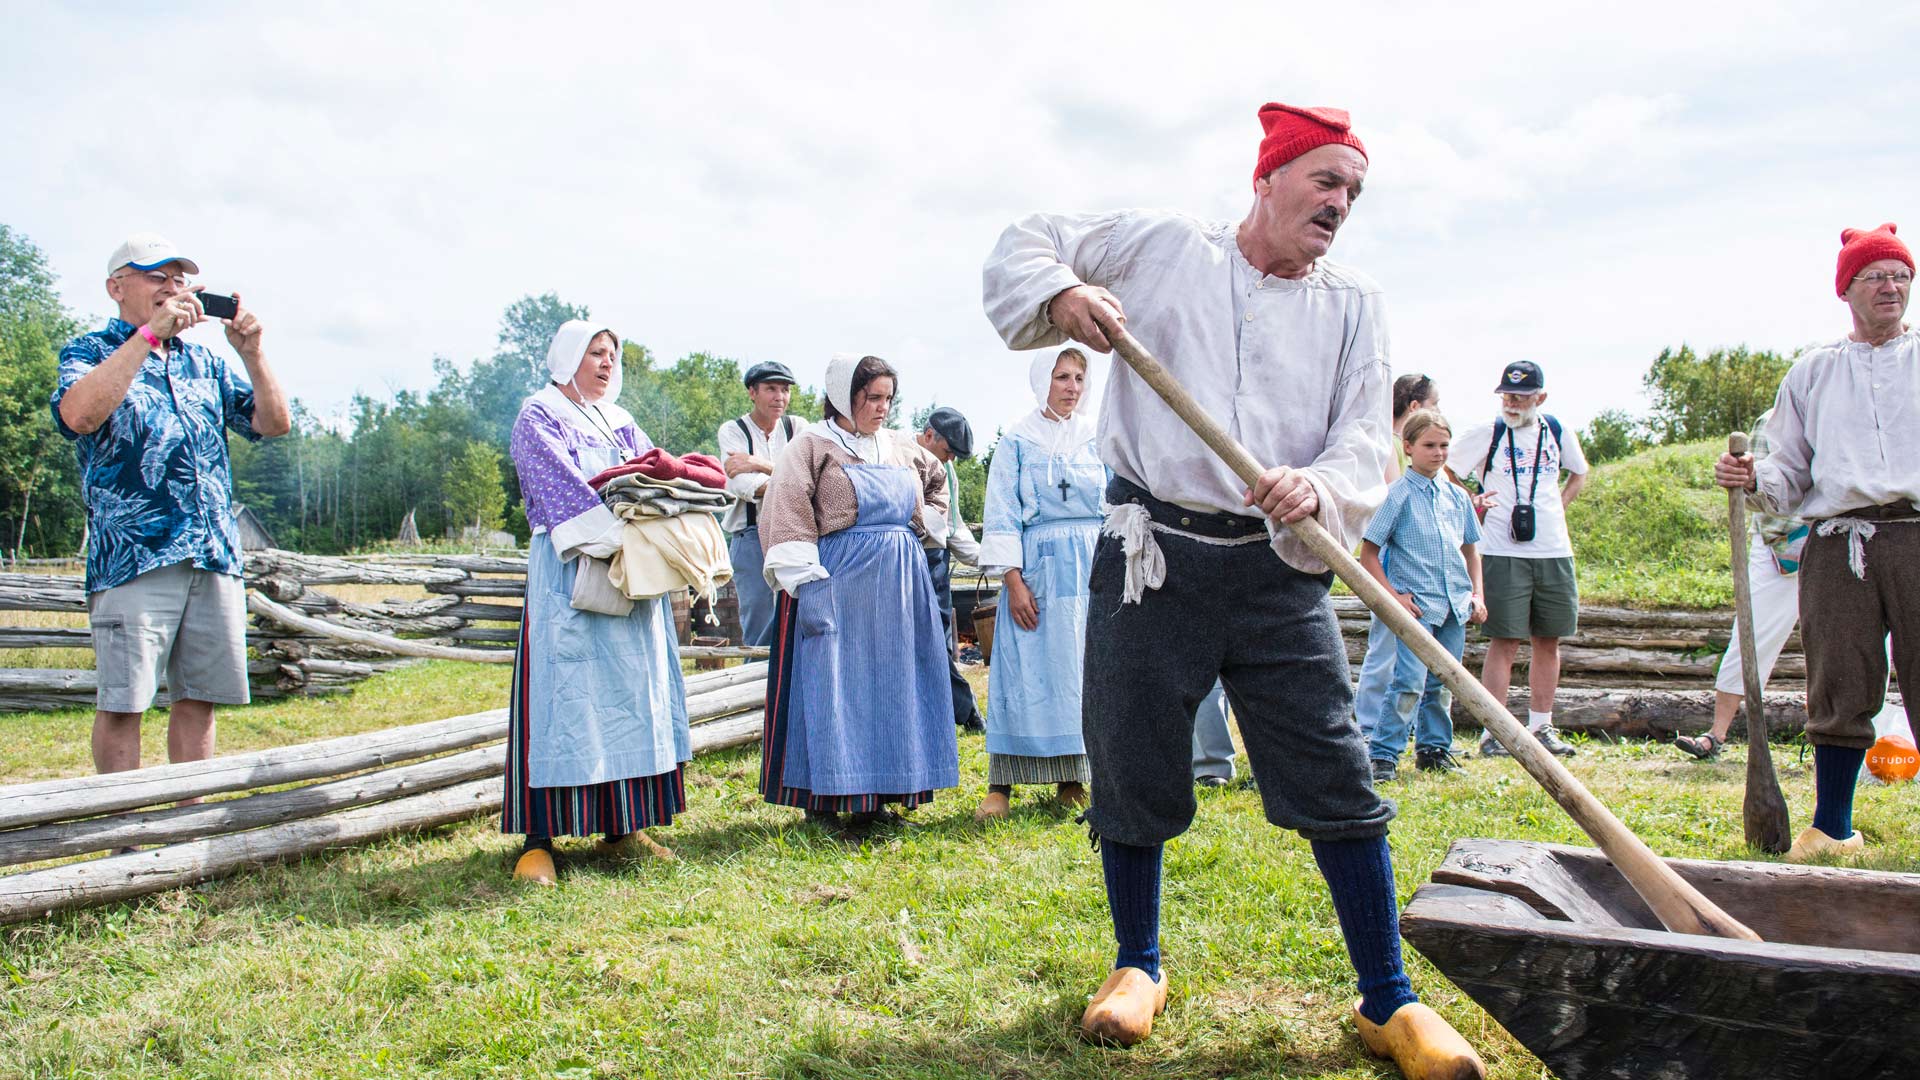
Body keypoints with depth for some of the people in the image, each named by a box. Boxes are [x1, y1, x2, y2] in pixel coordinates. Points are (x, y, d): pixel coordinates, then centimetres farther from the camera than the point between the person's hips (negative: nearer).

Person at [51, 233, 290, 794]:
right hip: (133, 556, -5)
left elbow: (275, 423, 12)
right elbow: (78, 414, -18)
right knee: (122, 703, -4)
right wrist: (149, 333, -17)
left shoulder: (205, 363, 19)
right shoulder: (90, 352, 5)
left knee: (199, 698, 8)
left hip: (216, 558, 5)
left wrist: (252, 353, -2)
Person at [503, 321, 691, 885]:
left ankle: (620, 827, 11)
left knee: (632, 689, 5)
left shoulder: (622, 424, 21)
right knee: (563, 689, -10)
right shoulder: (537, 420, 0)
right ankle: (539, 838, -7)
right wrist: (613, 535, -24)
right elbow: (560, 489, -14)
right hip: (569, 572, -7)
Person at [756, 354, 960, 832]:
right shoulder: (814, 444, -3)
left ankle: (878, 792, 15)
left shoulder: (901, 448, 14)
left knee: (892, 684, 7)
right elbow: (787, 513, -12)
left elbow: (938, 480, 33)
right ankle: (824, 796, 4)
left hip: (900, 584, 6)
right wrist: (804, 582, -20)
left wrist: (926, 523, 16)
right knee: (834, 683, -4)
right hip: (838, 578, -6)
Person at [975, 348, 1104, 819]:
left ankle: (1071, 777, 12)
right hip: (1038, 566, -2)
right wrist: (1014, 579, -9)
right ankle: (1001, 783, 0)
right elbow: (1002, 514, 0)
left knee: (1085, 668, 3)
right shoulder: (1018, 440, 3)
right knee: (1026, 669, -4)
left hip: (1096, 564, 3)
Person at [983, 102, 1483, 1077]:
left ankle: (1387, 1001, 13)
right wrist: (1061, 293, -8)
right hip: (1152, 552, -1)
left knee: (1338, 782, -1)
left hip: (1278, 570, 1)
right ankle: (1139, 963, 29)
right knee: (1131, 770, 6)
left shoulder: (1356, 307, 11)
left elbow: (1367, 439, 2)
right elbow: (1026, 244, 14)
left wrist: (1317, 492, -20)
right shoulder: (1160, 245, 8)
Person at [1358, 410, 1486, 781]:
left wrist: (1477, 593, 12)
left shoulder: (1457, 495, 11)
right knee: (1410, 682, -13)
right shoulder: (1398, 494, -6)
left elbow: (1470, 548, 22)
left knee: (1442, 683, 13)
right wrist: (1393, 595, -12)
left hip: (1455, 604, 6)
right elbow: (1368, 553, -6)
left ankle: (1434, 749, 25)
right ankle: (1382, 754, -8)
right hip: (1415, 604, -6)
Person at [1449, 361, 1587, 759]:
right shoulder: (1486, 434, -3)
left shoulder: (1558, 432, 9)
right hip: (1504, 552, -4)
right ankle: (1492, 733, -2)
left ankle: (1541, 728, 18)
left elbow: (1579, 474, 27)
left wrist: (1558, 506, 13)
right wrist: (1472, 503, -11)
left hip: (1555, 551, 5)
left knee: (1549, 640, 8)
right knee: (1505, 642, -7)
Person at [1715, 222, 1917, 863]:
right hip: (1837, 544, 1)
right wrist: (1752, 480, -4)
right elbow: (1790, 475, 17)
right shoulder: (1813, 372, 19)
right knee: (1838, 693, 3)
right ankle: (1832, 828, 15)